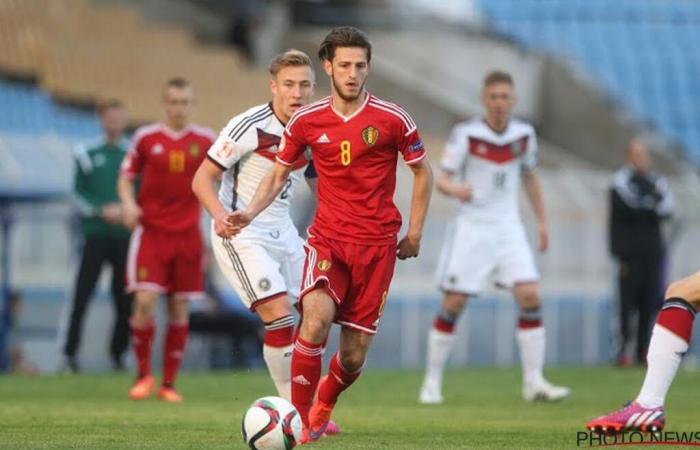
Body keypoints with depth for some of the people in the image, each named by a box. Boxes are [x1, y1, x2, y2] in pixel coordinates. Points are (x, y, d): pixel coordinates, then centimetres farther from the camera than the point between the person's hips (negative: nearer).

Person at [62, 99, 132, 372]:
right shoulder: (87, 154, 5)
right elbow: (79, 194, 3)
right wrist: (102, 210, -11)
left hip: (125, 235, 2)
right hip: (95, 234, -2)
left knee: (125, 298, 0)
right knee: (82, 294, -7)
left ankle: (118, 352, 11)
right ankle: (70, 352, -5)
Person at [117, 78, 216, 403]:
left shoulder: (205, 141, 4)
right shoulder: (146, 138, 1)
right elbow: (126, 177, 8)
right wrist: (129, 203, -11)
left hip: (187, 235, 2)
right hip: (150, 231, -1)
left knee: (179, 309, 2)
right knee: (145, 301, -14)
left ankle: (169, 384, 10)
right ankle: (143, 375, 3)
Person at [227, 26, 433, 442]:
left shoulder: (393, 120, -4)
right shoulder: (306, 121, 0)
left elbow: (423, 172, 9)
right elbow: (279, 174, 12)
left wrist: (414, 233, 6)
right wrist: (250, 213, -5)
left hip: (378, 245, 0)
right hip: (327, 240, 0)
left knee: (354, 355, 2)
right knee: (316, 319, -28)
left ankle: (324, 404, 36)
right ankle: (298, 419, -16)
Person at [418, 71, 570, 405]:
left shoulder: (524, 134, 3)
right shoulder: (466, 134, -10)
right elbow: (442, 178, -12)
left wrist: (542, 221, 17)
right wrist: (454, 189, -34)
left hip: (508, 227, 3)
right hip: (471, 228, -3)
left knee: (530, 297, -11)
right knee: (453, 303, -3)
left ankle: (534, 382, -5)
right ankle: (432, 382, 9)